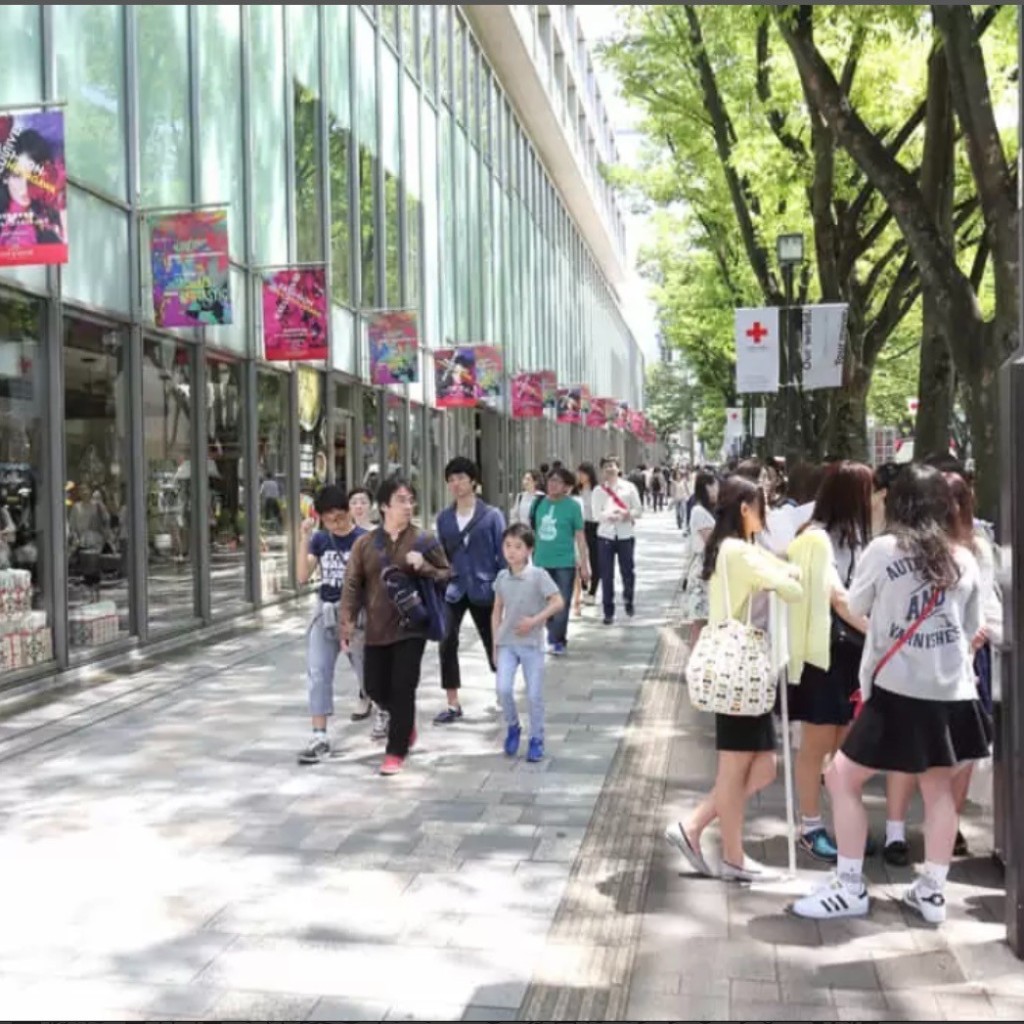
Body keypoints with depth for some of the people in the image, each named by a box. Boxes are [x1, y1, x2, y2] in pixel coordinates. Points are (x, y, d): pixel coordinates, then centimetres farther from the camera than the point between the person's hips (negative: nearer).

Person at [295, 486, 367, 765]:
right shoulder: (320, 539, 1)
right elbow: (303, 577, -5)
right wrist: (304, 539, -12)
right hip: (324, 612, 4)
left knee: (367, 672, 11)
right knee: (317, 673, -5)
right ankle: (320, 737, -2)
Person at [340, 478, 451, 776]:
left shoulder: (424, 540, -1)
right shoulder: (365, 543, 2)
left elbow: (447, 575, 4)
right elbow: (352, 586, 1)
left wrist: (424, 567, -16)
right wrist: (347, 625, -5)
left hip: (411, 626, -3)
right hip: (377, 629, 3)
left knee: (403, 689, -5)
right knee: (375, 687, 10)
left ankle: (396, 751, 8)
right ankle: (405, 722, 39)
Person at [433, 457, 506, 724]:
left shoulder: (492, 515, -6)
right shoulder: (444, 518, 5)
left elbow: (503, 555, -6)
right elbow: (442, 554, 11)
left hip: (484, 590, -3)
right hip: (453, 590, 3)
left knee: (493, 643, 10)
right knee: (447, 644, -6)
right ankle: (453, 705, 5)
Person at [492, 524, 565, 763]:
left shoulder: (538, 575, -11)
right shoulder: (502, 577, 3)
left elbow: (558, 602, -12)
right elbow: (497, 611, 10)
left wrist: (535, 620, -20)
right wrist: (495, 644, 9)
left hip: (531, 644, -3)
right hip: (507, 643, 3)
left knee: (534, 695, 3)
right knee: (503, 689, -10)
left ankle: (536, 739, 19)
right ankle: (513, 727, 16)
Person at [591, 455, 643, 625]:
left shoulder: (629, 487, 5)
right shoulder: (598, 490, 4)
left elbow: (639, 510, 3)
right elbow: (596, 515, -4)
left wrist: (629, 514, -17)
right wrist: (610, 515, -22)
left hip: (626, 535, 0)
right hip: (605, 535, 0)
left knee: (628, 571, 4)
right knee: (606, 575, 1)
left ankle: (629, 600, 32)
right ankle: (609, 612, 9)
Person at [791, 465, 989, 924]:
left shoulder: (884, 549, -8)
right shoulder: (963, 558, 4)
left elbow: (856, 606, 7)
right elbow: (972, 628, 15)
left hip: (899, 690, -5)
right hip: (952, 692, 5)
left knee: (843, 778, 5)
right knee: (939, 787, 17)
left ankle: (850, 888, 8)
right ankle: (932, 891, 22)